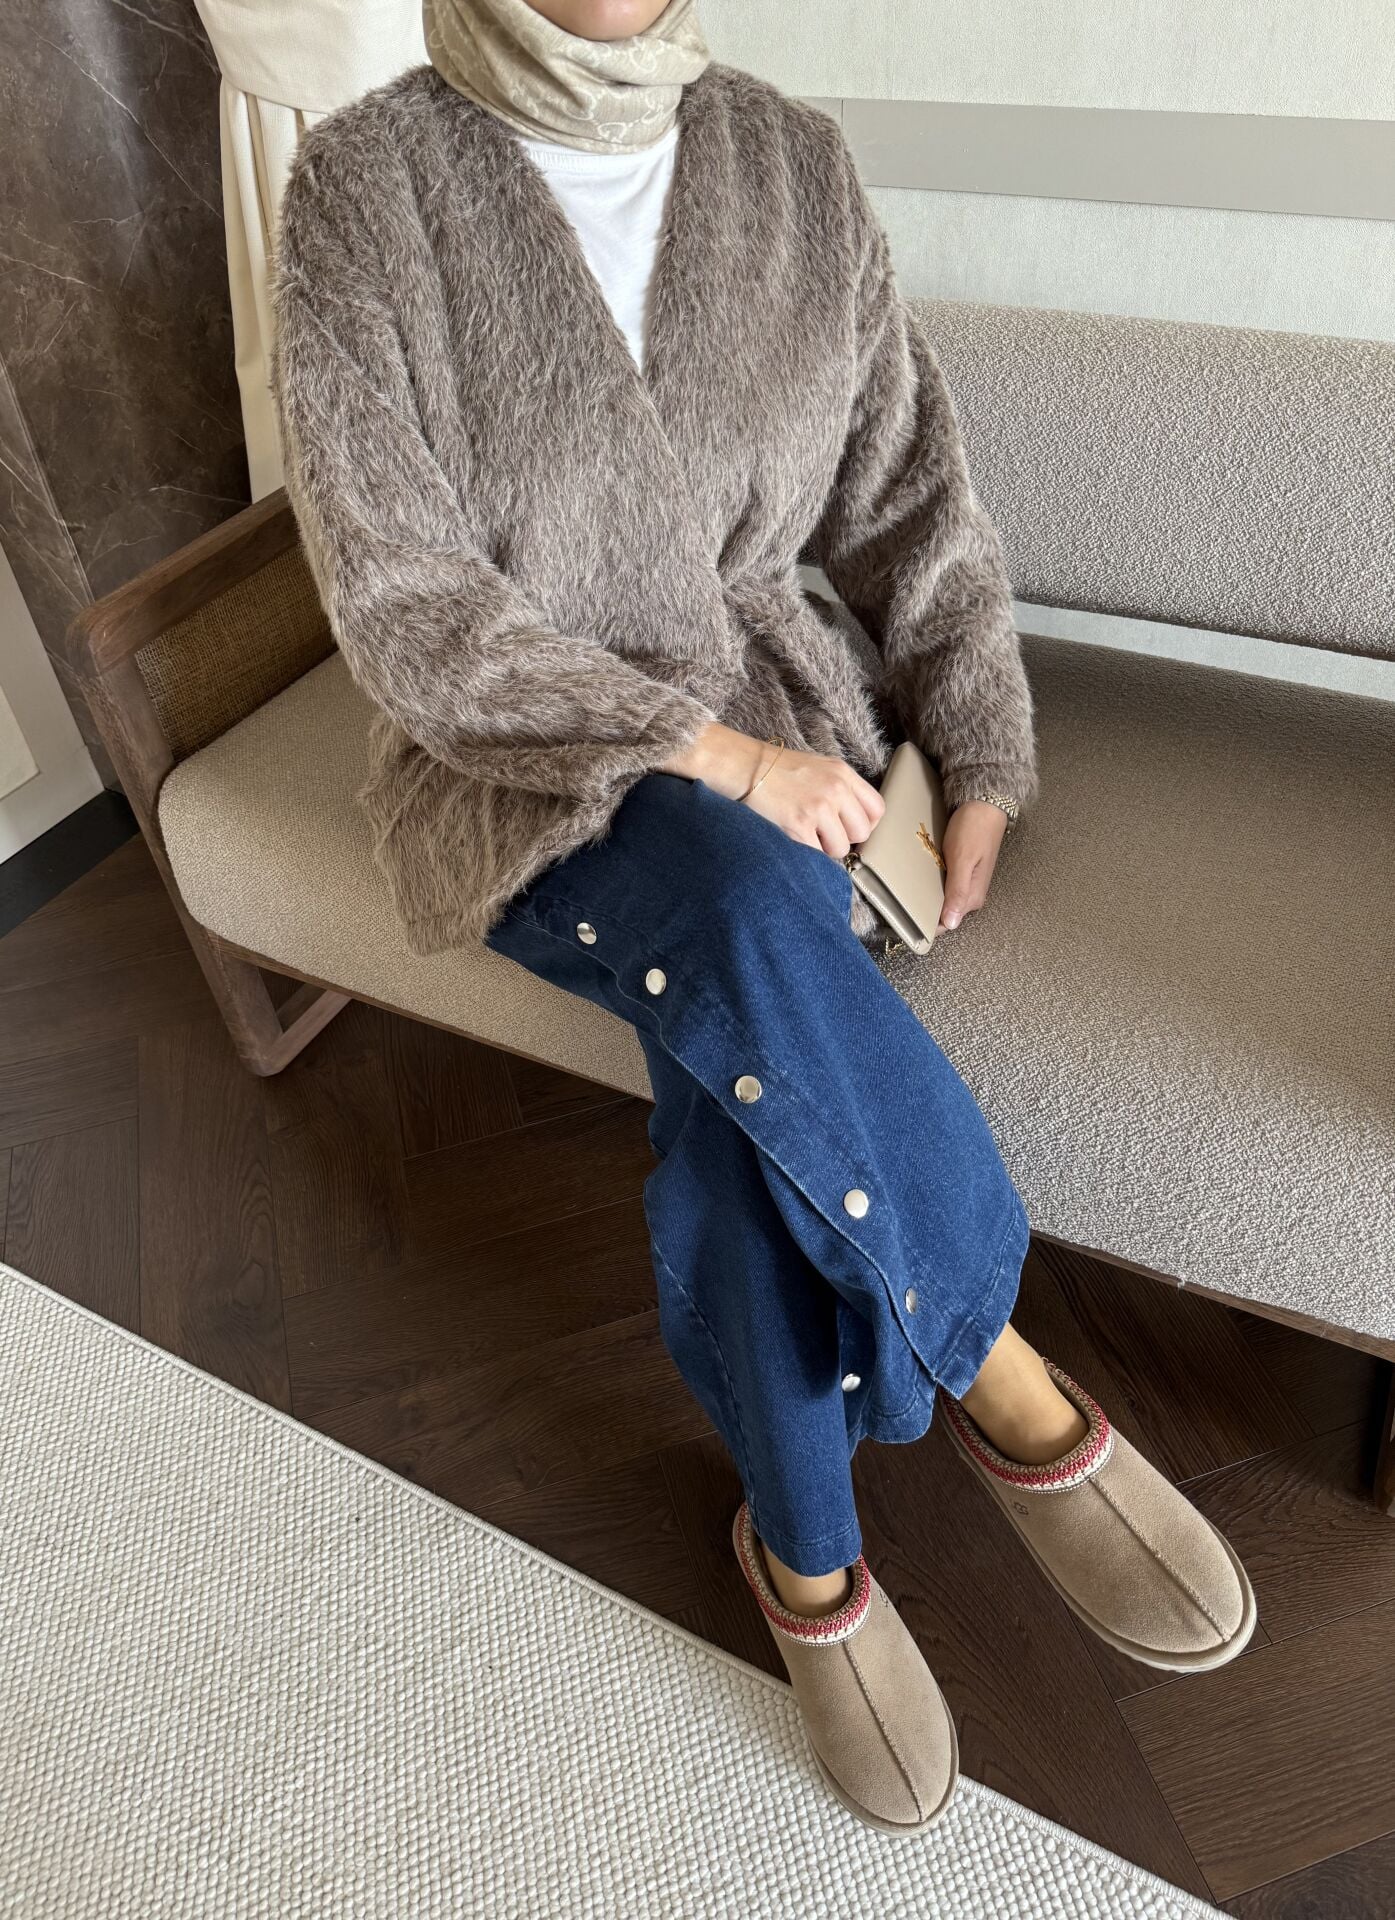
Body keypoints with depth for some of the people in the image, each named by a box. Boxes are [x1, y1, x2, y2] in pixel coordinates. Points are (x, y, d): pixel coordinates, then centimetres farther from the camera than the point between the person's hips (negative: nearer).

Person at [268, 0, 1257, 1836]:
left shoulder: (794, 163, 4)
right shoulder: (365, 186, -7)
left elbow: (908, 497, 6)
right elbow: (403, 603, -15)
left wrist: (984, 770, -5)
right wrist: (705, 753, -22)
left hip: (770, 715, 3)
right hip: (518, 771, -2)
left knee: (744, 1098, -27)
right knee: (758, 935, -35)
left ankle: (803, 1549, 0)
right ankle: (1001, 1380, -10)